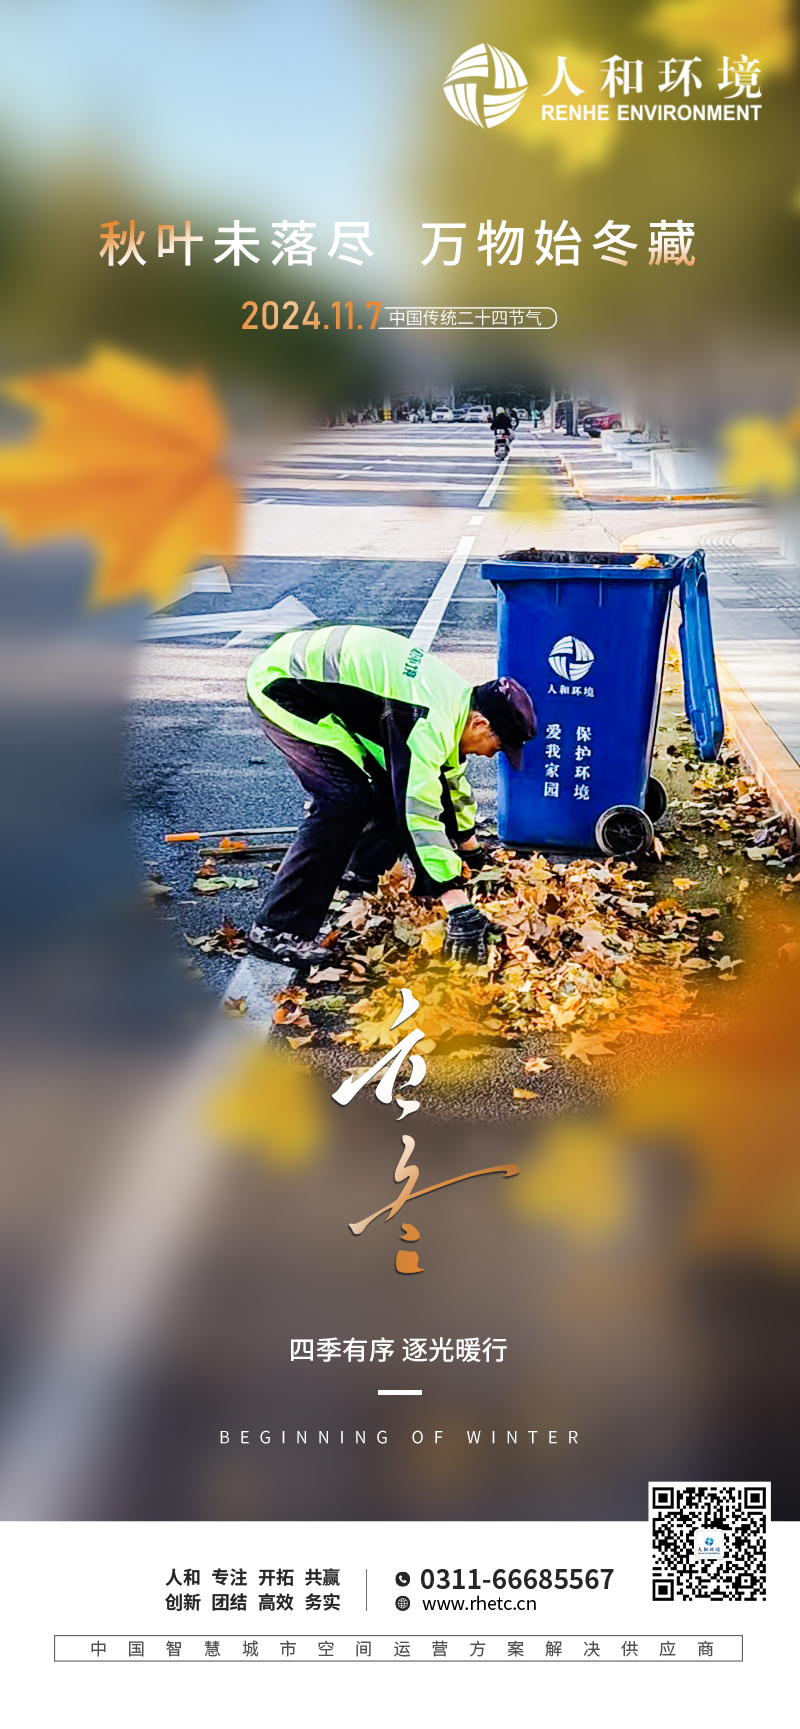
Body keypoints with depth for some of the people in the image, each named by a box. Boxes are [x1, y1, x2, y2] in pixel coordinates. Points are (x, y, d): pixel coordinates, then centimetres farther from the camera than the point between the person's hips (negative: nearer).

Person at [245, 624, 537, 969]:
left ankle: (362, 872, 32)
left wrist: (470, 848, 34)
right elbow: (421, 814, -33)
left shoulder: (456, 696, 4)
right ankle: (277, 930, -18)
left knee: (397, 779, 11)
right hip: (281, 686, -10)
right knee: (346, 799, -20)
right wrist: (459, 906, -32)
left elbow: (450, 775, 22)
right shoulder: (429, 723, -28)